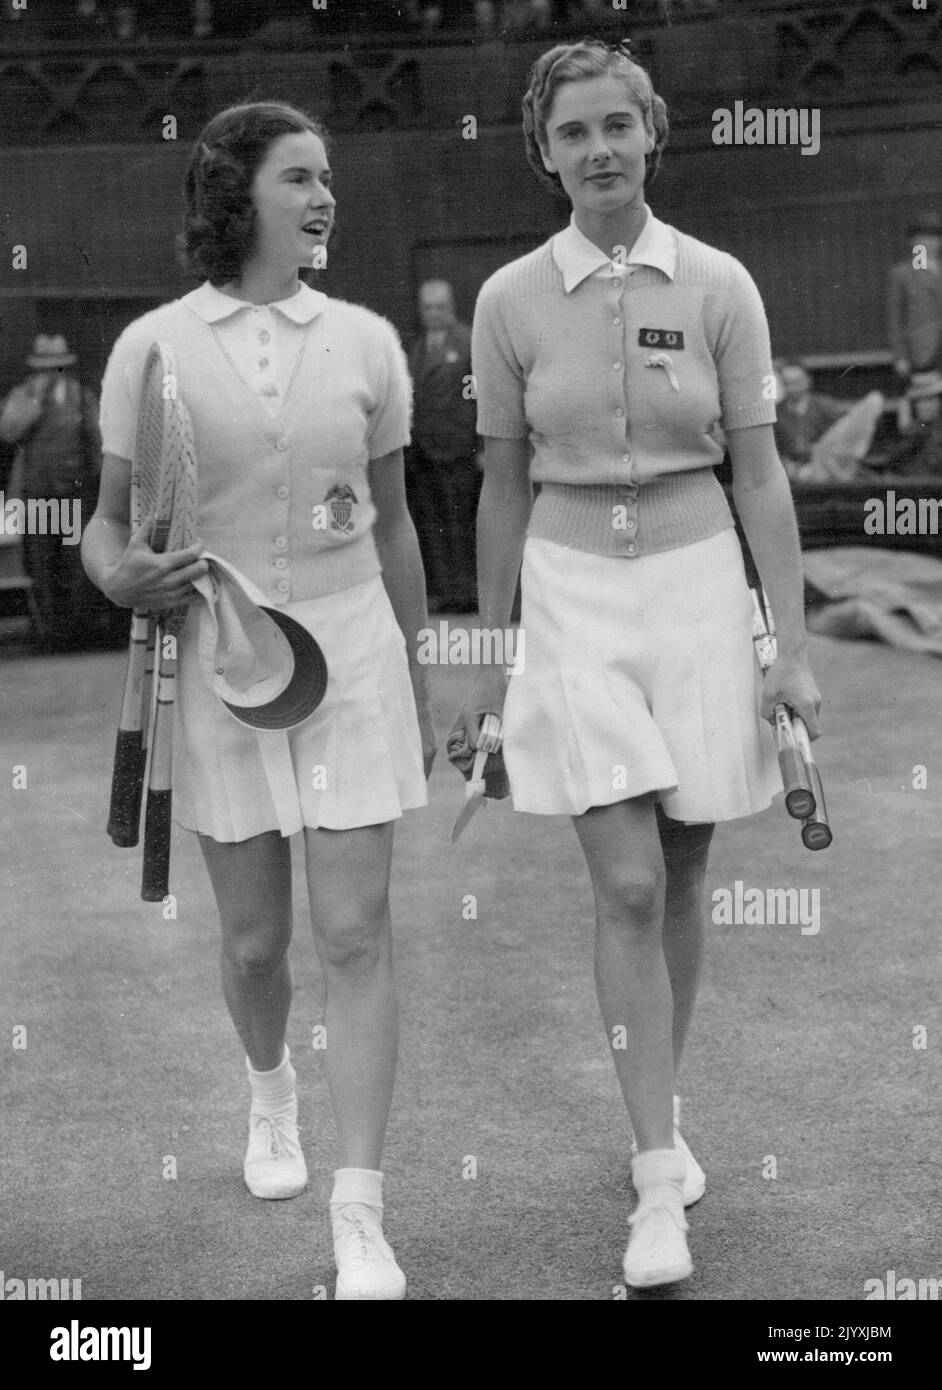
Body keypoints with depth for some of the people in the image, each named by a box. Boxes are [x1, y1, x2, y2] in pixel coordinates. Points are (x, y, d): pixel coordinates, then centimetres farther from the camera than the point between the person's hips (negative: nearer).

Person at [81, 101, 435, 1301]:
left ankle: (360, 1220, -1)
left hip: (350, 649, 1)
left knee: (356, 936, -6)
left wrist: (416, 684, 16)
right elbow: (108, 524, 3)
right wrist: (125, 577, -21)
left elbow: (391, 524, 11)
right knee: (254, 941, 9)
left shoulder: (364, 343, 1)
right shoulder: (153, 348, -3)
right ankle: (269, 1087, 43)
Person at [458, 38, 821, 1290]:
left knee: (680, 881, 9)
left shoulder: (717, 286, -3)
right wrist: (489, 654, 10)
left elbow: (760, 475, -1)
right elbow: (505, 485, 7)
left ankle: (661, 1110, 31)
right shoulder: (510, 301, -1)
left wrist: (791, 646, -6)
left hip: (697, 584, 1)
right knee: (627, 887, -8)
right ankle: (660, 1186, -3)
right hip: (574, 594, 0)